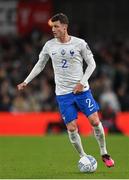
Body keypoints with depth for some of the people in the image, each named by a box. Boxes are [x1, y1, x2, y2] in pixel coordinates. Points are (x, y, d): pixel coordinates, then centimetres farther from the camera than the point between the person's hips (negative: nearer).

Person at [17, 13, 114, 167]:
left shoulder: (79, 43, -6)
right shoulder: (49, 45, 1)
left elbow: (91, 64, 1)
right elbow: (40, 65, 14)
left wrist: (82, 82, -9)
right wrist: (26, 82, 10)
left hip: (82, 90, -1)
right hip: (63, 93, 2)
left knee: (95, 121, -7)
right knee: (71, 128, -6)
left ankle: (104, 154, 11)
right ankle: (83, 158, 9)